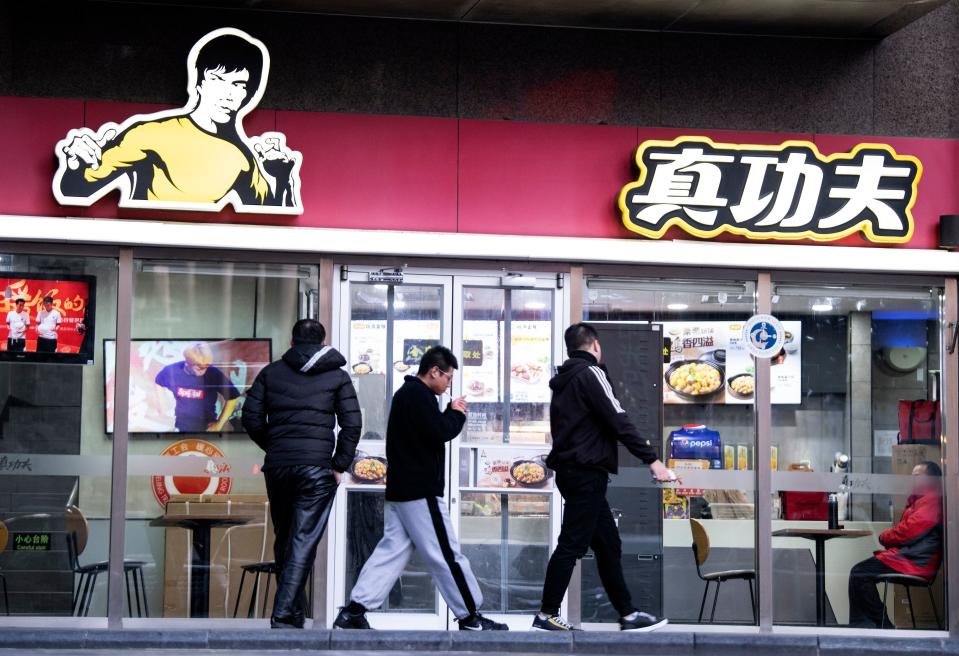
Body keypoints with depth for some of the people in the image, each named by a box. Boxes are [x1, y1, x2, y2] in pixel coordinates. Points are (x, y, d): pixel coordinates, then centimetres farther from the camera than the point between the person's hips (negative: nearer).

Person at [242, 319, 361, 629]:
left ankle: (294, 612, 20)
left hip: (277, 465, 3)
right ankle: (284, 615, -16)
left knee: (283, 539, 15)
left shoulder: (272, 372, 11)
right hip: (317, 467, -3)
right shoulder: (337, 376, 6)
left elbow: (251, 418, 5)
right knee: (304, 541, -6)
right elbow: (352, 423, -2)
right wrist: (339, 465, 3)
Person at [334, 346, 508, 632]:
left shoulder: (405, 393, 20)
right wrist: (457, 413, -3)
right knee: (447, 555, -3)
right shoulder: (419, 395, -14)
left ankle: (354, 612, -1)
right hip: (420, 490, -10)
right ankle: (471, 618, 3)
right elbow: (439, 432, -21)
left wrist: (450, 414, 9)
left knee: (392, 549, 6)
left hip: (400, 490, 10)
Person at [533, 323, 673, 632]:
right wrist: (652, 459, -17)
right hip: (586, 471, -9)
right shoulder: (591, 372, -9)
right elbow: (619, 421, -16)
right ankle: (546, 615, -3)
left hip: (569, 469, 9)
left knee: (608, 543, 11)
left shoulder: (562, 380, 18)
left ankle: (627, 614, 13)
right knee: (572, 544, -6)